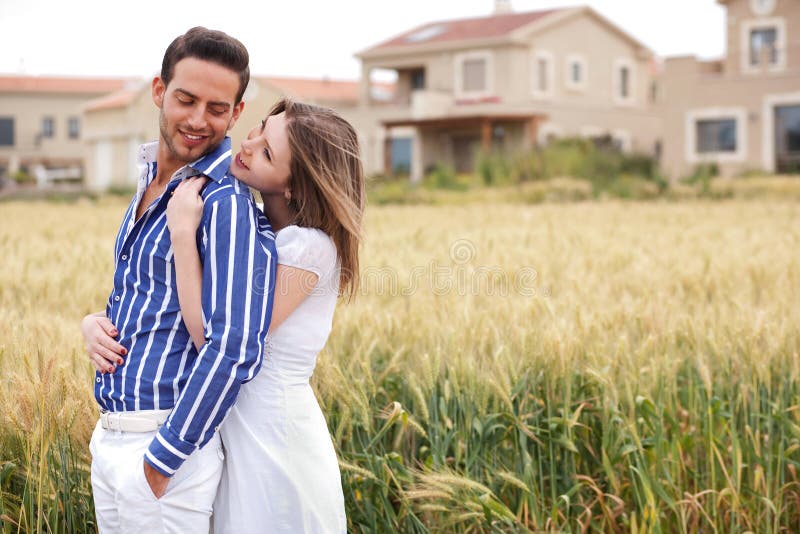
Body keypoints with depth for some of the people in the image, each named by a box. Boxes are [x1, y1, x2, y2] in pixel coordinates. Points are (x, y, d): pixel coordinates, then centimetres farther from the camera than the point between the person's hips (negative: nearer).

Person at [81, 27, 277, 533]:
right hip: (109, 436, 8)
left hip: (165, 444, -8)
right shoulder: (152, 179, 12)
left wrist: (161, 462, -20)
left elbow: (235, 352, -25)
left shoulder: (227, 202, -18)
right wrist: (95, 322, 1)